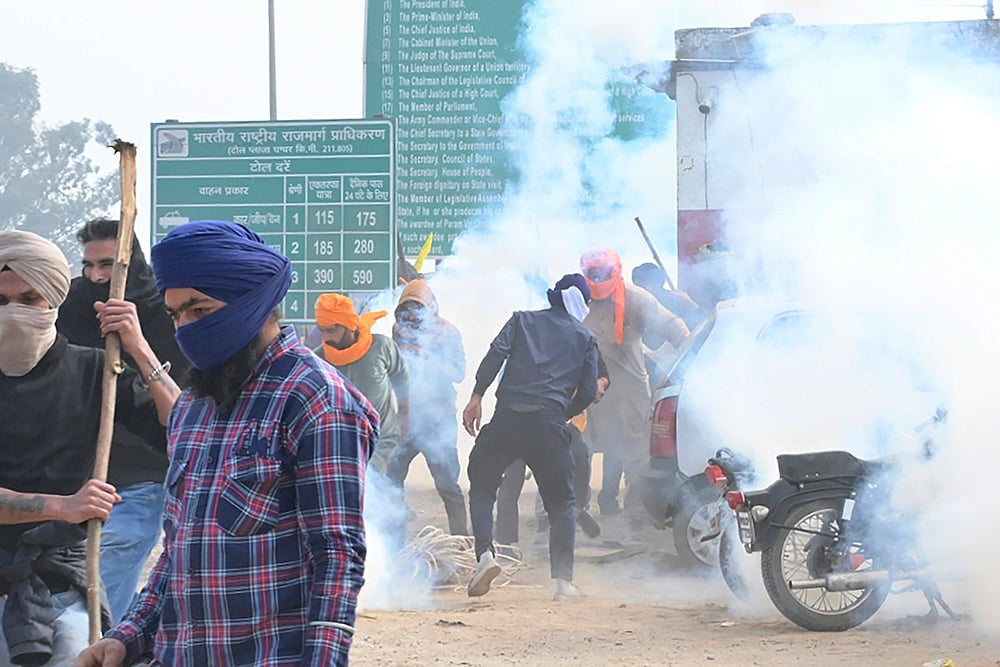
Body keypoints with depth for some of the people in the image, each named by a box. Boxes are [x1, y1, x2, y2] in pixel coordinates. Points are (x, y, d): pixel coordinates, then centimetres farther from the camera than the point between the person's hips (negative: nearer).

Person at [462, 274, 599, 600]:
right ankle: (563, 579, 2)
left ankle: (485, 554, -9)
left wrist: (476, 396, -3)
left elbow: (496, 354, 0)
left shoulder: (522, 320, 17)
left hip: (507, 418, 0)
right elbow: (588, 392, 11)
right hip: (549, 423, 0)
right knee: (562, 501, 12)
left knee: (481, 486, 14)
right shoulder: (585, 338, 16)